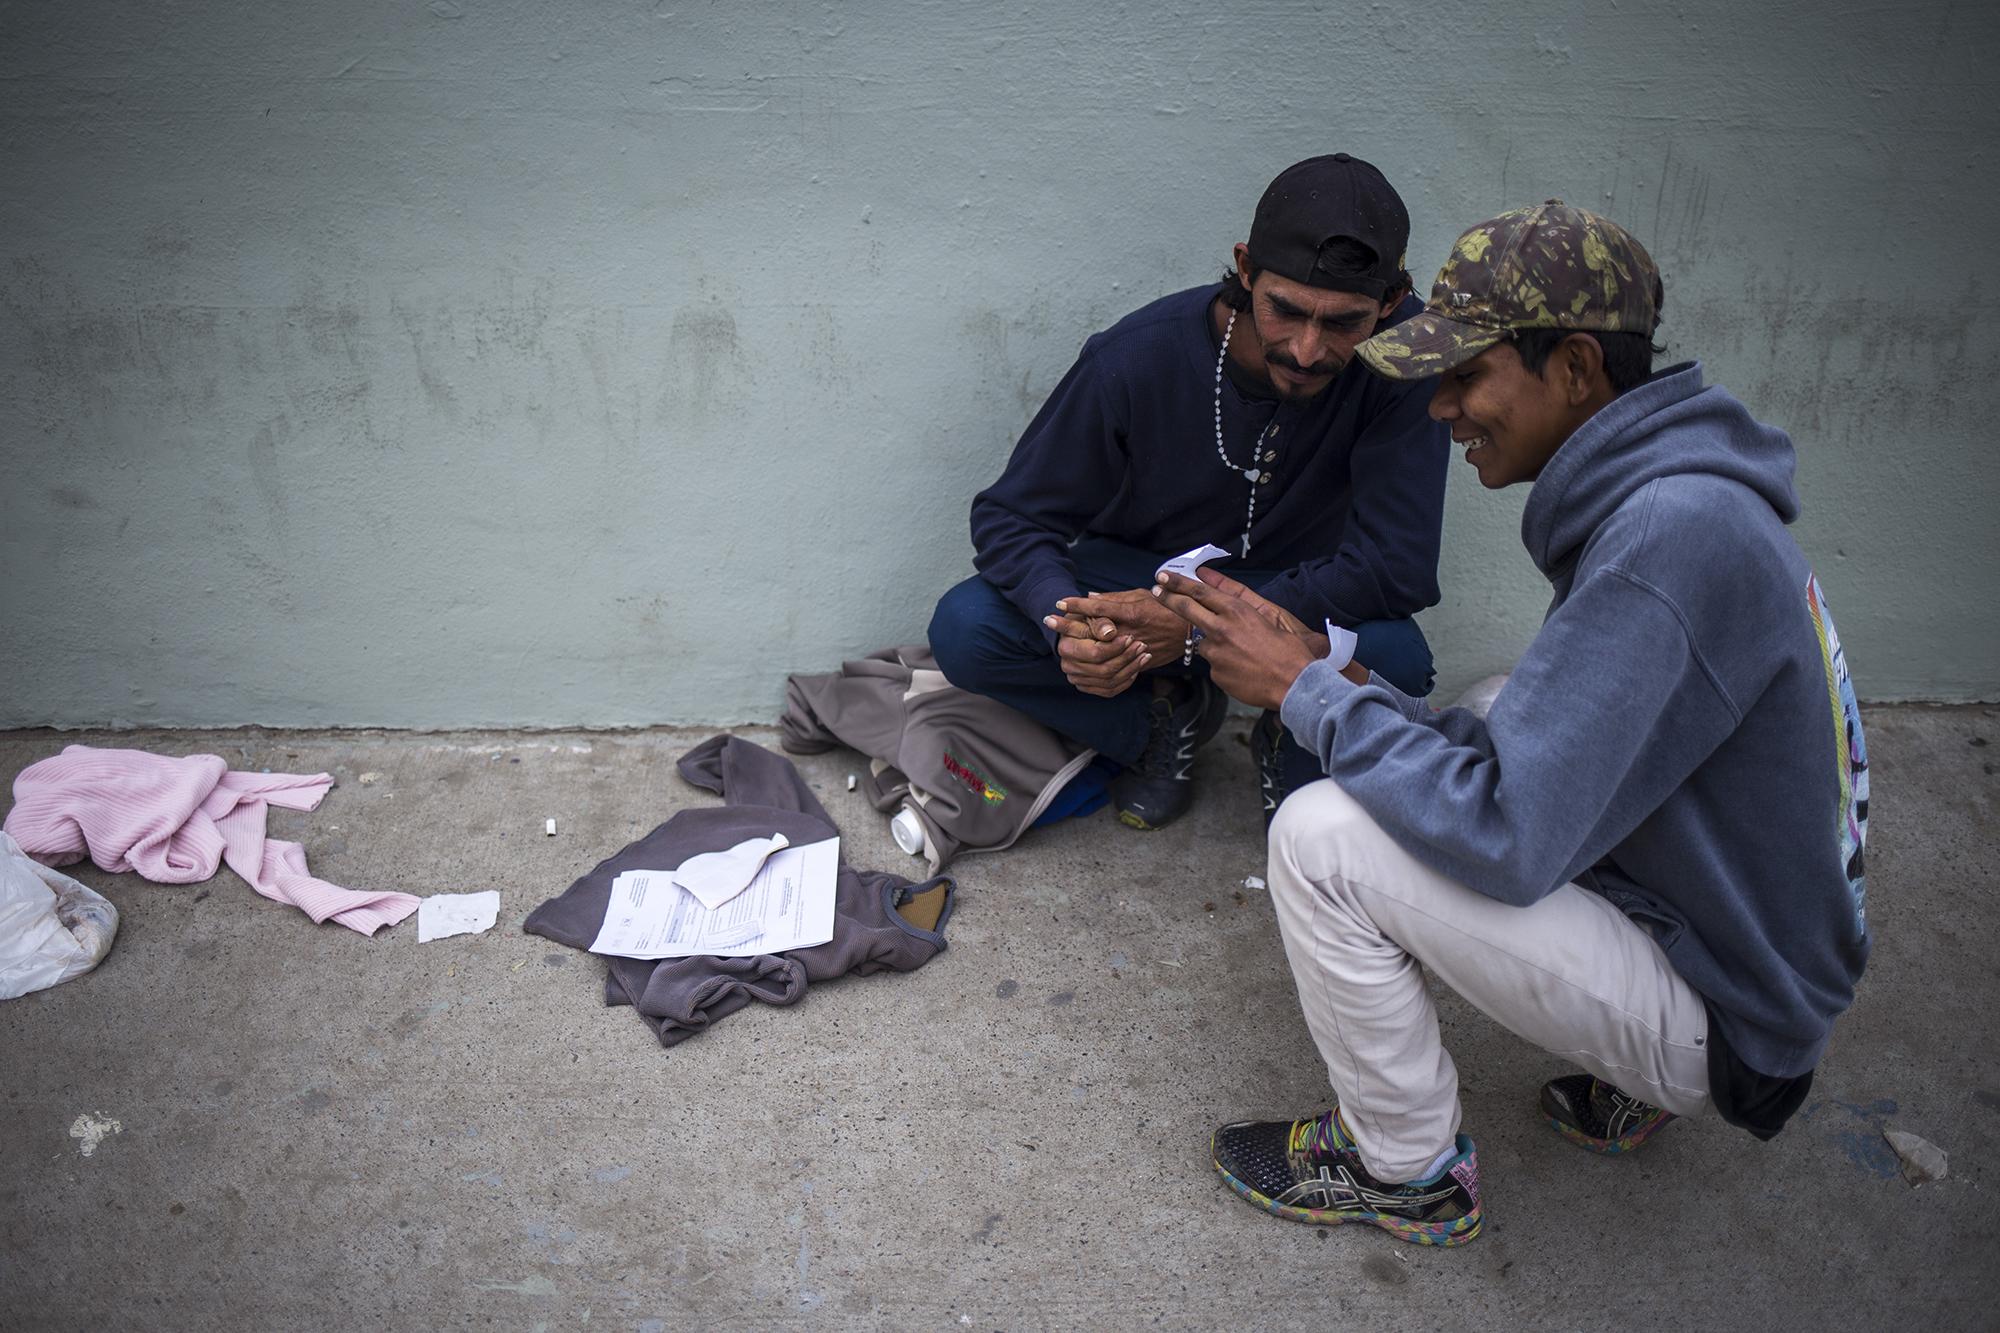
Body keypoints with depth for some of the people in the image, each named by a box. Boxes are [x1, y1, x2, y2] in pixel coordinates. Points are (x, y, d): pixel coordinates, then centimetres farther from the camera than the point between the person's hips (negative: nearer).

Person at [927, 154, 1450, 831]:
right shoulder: (1135, 357, -24)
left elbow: (1398, 567, -27)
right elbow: (1009, 518, -15)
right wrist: (1068, 622, -38)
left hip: (1301, 597, -1)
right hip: (1139, 577, 1)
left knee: (1393, 656, -36)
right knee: (963, 630, -23)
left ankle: (1295, 750, 2)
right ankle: (1168, 712, 3)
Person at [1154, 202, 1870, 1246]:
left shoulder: (1674, 534, -28)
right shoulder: (1665, 498, 4)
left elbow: (1508, 837, -30)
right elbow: (1543, 754, 8)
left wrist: (1310, 691, -19)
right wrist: (1351, 684, -3)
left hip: (1720, 1017, -10)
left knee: (1322, 837, -19)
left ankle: (1409, 1174, 7)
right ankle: (1637, 1076, 18)